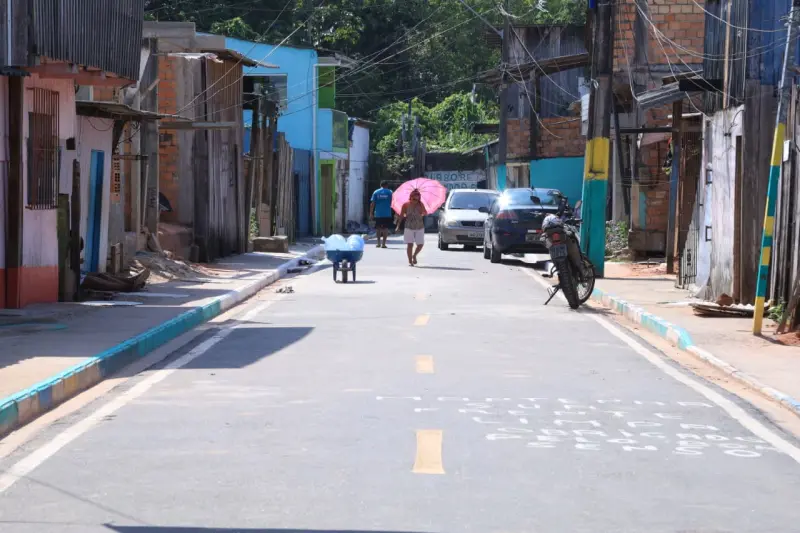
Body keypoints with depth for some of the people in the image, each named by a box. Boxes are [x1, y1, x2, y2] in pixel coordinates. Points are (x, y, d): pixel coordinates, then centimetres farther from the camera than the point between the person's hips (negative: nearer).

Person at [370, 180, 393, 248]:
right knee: (386, 228, 2)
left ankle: (379, 242, 10)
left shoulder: (376, 192, 3)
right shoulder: (389, 192, 1)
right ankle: (383, 243, -3)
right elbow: (392, 203, 0)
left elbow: (372, 203, -1)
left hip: (378, 214, 1)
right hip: (387, 214, -1)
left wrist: (371, 213, 2)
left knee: (378, 228, 13)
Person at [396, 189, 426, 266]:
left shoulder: (420, 205, -1)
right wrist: (398, 226, -4)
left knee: (420, 244, 2)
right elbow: (401, 216, 0)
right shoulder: (406, 205, -4)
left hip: (420, 228, 2)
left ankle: (414, 255, 30)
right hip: (409, 227, -2)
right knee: (410, 244, -6)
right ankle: (410, 261, 2)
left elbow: (425, 213, -6)